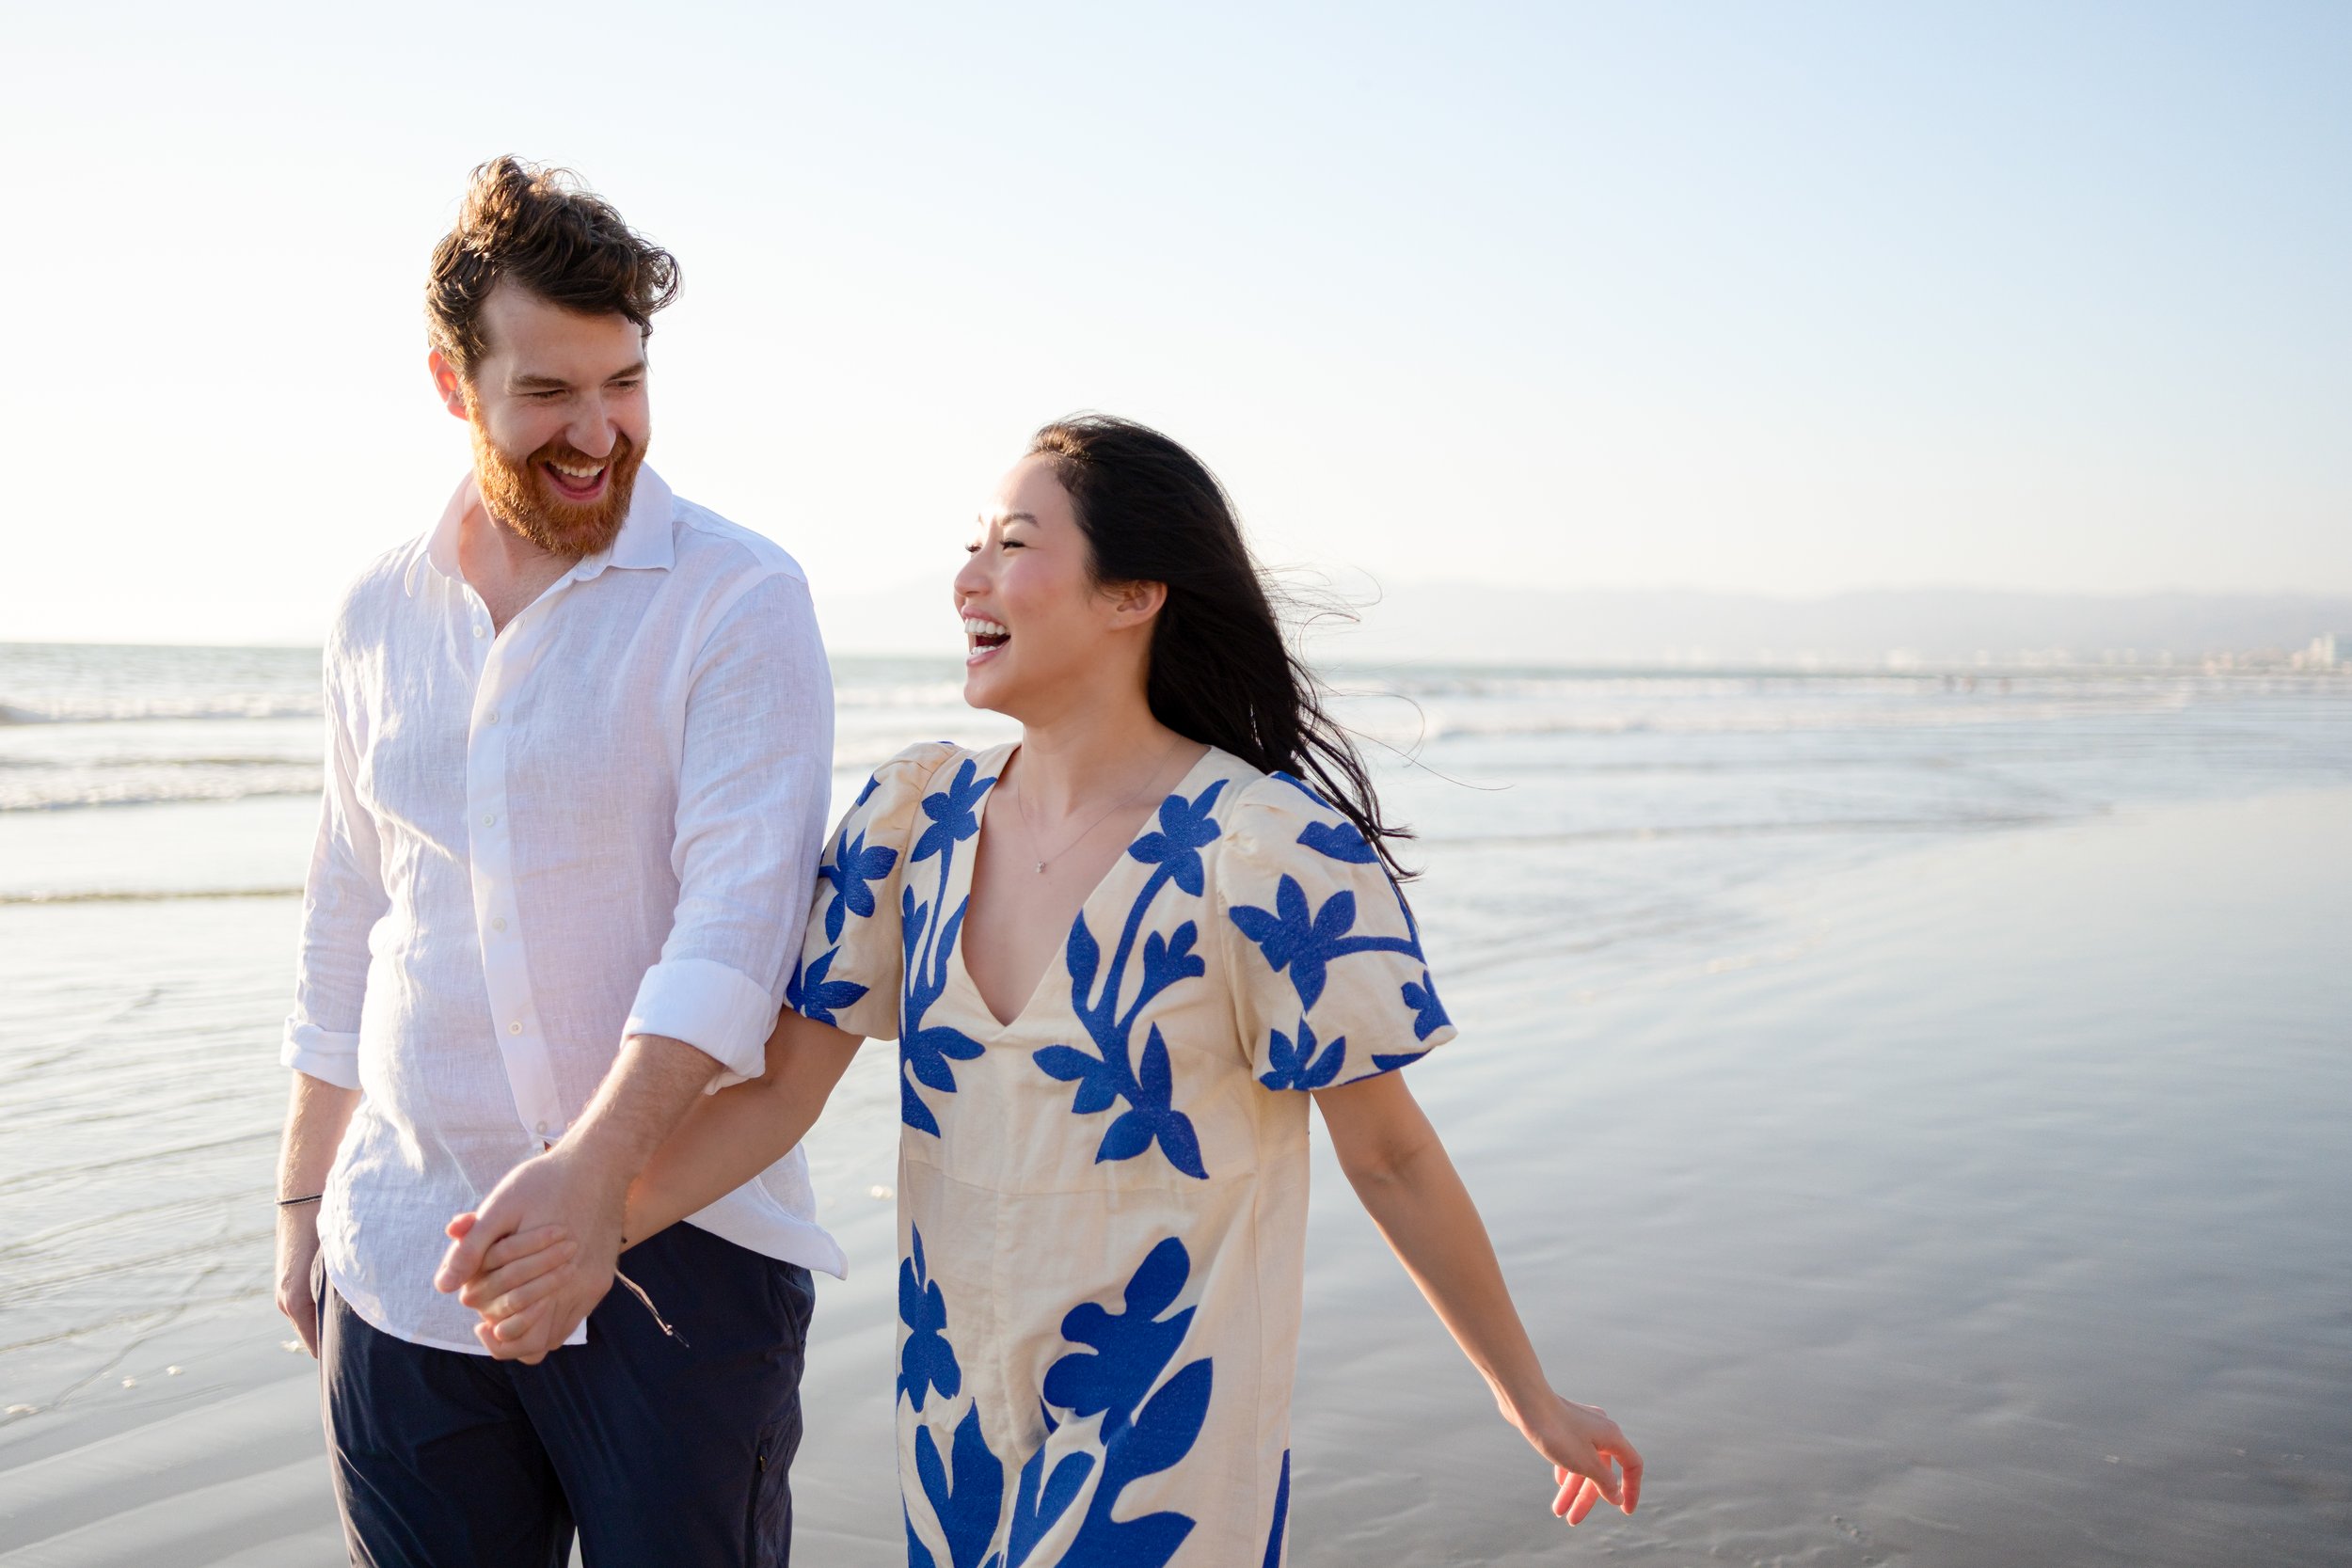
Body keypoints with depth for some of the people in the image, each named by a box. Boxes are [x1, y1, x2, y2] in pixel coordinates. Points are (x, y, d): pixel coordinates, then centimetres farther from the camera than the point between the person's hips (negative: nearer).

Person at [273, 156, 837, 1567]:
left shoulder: (740, 600, -8)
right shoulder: (381, 614, 8)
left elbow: (740, 909, -18)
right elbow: (350, 925, 16)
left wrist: (601, 1161, -30)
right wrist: (302, 1198, 17)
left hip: (674, 1239, -4)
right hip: (404, 1253, 5)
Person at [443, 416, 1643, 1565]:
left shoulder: (1274, 856, -19)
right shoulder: (914, 815, -2)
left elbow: (1392, 1158, -9)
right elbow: (781, 1088, -3)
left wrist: (1533, 1402, -1)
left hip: (1165, 1451, -5)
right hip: (952, 1422, 6)